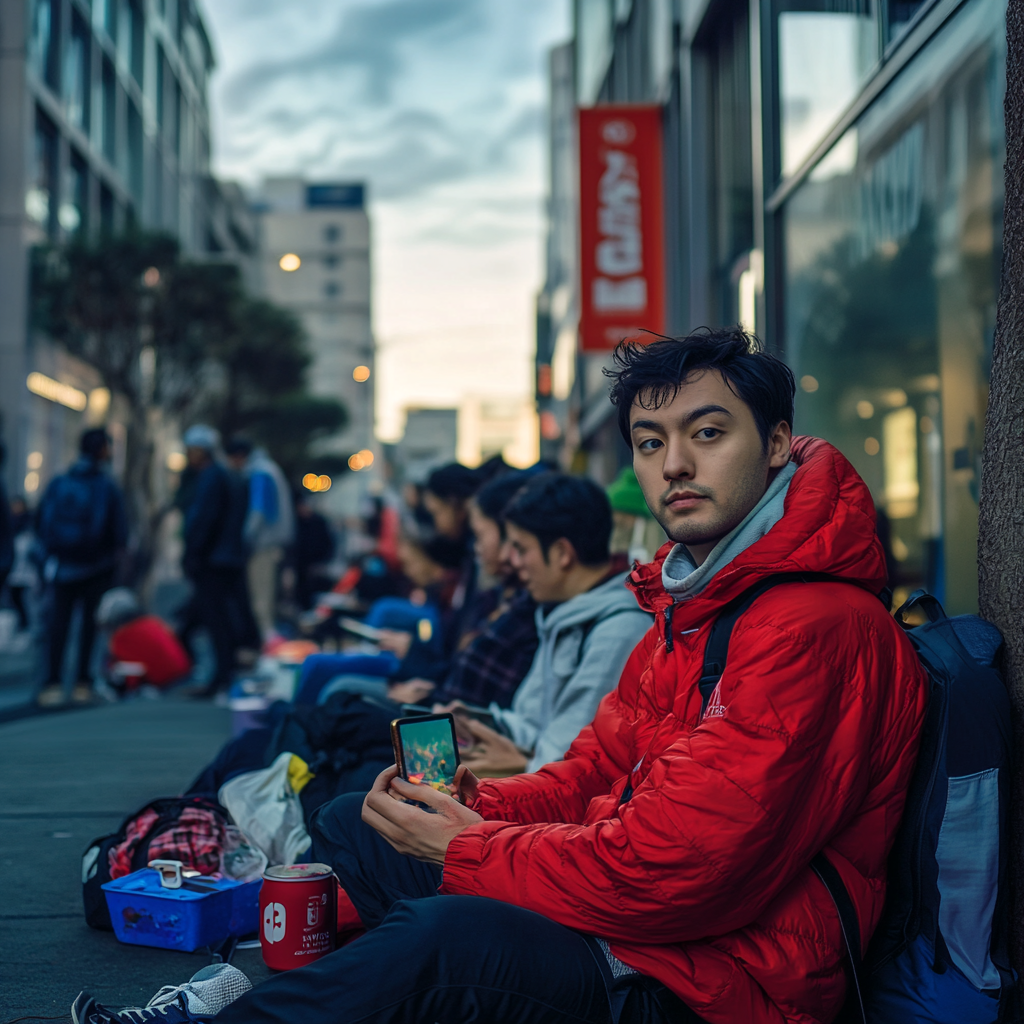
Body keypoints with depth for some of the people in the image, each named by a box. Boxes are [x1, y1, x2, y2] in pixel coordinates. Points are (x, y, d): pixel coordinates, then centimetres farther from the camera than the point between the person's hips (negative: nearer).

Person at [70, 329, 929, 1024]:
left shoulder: (814, 625, -22)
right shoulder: (696, 599, 13)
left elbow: (676, 866, -27)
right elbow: (599, 767, 16)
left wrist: (469, 850, -14)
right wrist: (480, 807, -5)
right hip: (636, 919, 11)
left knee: (441, 935, -35)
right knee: (350, 826, 16)